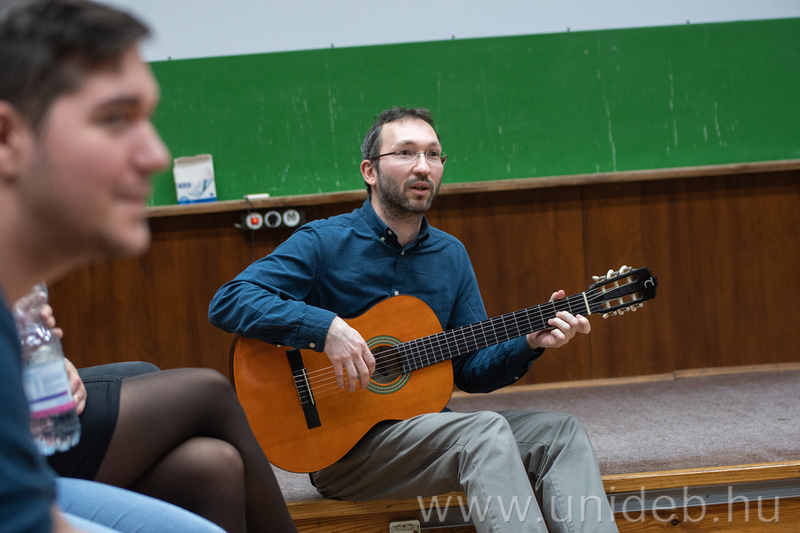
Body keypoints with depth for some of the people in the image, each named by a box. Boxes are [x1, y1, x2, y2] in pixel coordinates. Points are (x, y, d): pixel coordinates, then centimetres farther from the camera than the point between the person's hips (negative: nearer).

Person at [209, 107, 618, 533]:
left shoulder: (450, 254, 12)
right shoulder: (324, 242, -6)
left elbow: (471, 370, 14)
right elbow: (227, 302, -18)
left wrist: (530, 342, -5)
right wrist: (325, 327, -29)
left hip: (428, 426, 7)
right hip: (342, 444, -6)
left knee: (561, 433, -12)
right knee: (486, 430, -29)